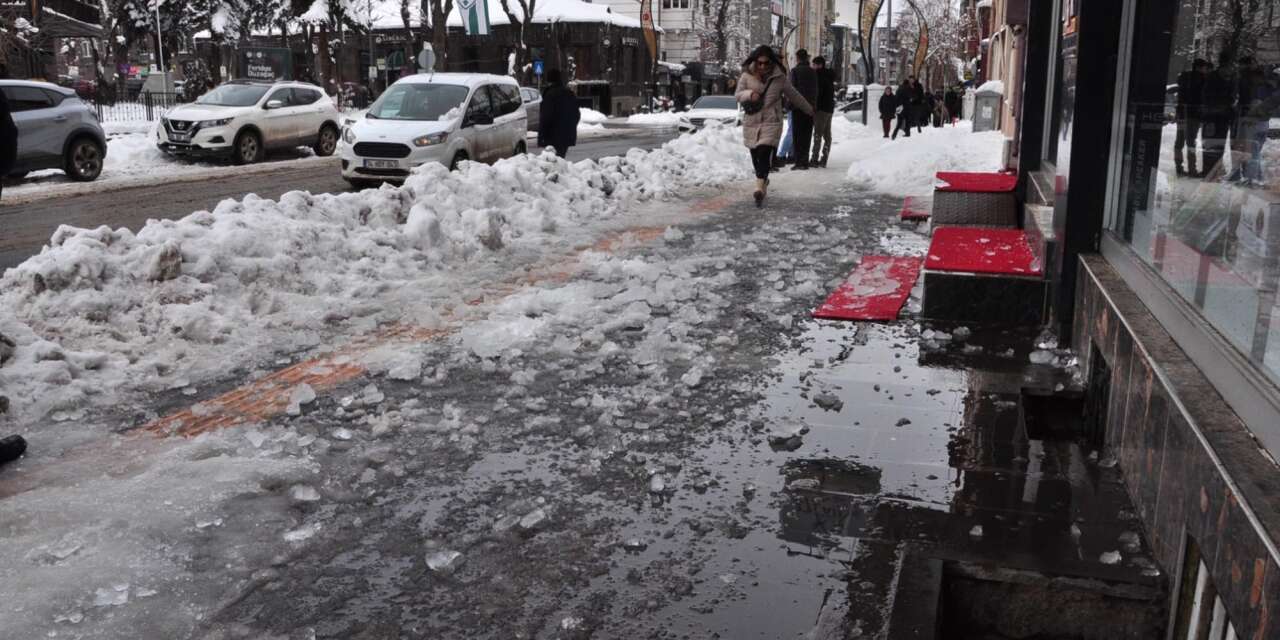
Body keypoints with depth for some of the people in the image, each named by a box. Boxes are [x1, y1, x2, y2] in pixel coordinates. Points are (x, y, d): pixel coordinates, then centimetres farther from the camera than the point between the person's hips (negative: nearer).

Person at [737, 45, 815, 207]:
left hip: (771, 122, -2)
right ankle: (763, 181, 35)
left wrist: (809, 110, 24)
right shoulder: (747, 75, 1)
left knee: (764, 154, -17)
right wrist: (749, 94, -22)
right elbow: (737, 95, 0)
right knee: (755, 157, 9)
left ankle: (760, 189, -22)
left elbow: (794, 95, 14)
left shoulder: (779, 78, 2)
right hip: (751, 123, 2)